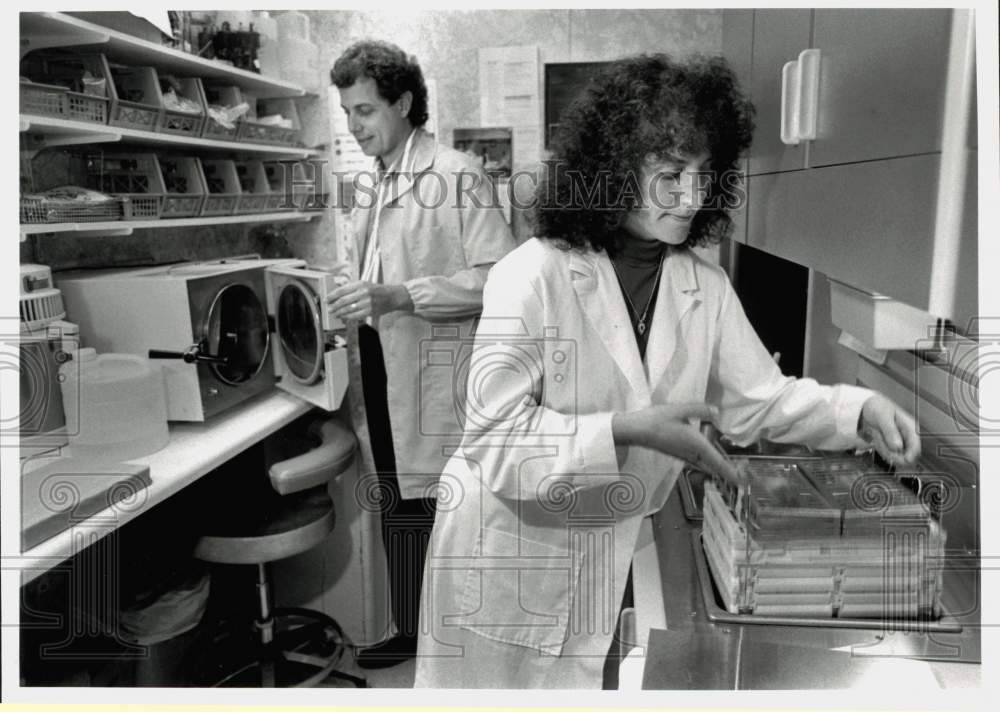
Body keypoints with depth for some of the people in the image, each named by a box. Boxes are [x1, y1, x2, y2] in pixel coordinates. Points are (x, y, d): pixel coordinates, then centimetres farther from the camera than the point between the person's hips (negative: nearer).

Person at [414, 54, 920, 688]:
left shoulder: (705, 288, -1)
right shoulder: (532, 275, -21)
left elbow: (759, 399, 5)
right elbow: (494, 442, -23)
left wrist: (860, 410, -11)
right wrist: (626, 432, -32)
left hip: (613, 557, 5)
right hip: (508, 551, -4)